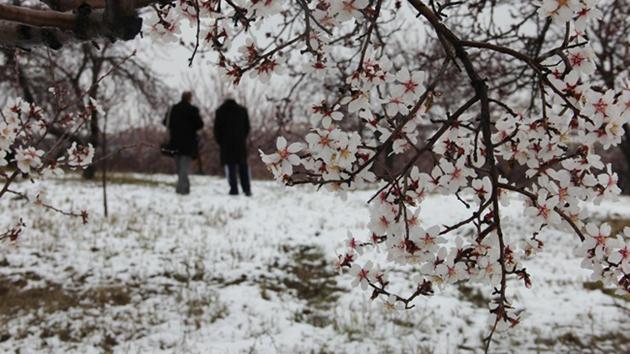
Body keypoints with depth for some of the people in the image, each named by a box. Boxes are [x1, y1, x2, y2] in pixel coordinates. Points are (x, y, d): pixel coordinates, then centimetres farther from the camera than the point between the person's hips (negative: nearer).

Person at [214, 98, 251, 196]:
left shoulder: (220, 111, 5)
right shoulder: (242, 110, 13)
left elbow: (217, 129, 2)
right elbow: (247, 127, 11)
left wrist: (220, 141, 12)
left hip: (226, 143, -2)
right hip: (240, 143, 2)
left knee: (230, 166, 0)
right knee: (243, 165, 6)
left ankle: (234, 189, -7)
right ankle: (247, 189, 0)